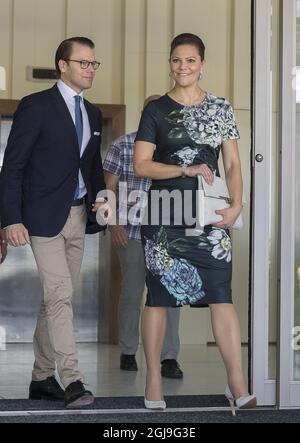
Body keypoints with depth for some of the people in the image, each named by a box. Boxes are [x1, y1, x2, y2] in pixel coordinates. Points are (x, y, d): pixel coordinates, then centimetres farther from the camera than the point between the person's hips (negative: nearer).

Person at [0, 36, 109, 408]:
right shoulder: (36, 106, -7)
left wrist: (99, 198, 4)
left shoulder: (93, 114, 14)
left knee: (58, 298, 10)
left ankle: (42, 378, 19)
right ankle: (72, 381, -12)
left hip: (77, 215, 7)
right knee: (60, 295, -12)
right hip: (44, 216, -7)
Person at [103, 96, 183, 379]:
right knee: (131, 293, 7)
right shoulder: (122, 146, -1)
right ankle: (127, 353, 21)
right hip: (131, 232, -2)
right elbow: (109, 187, -1)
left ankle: (169, 358, -2)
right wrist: (114, 224, -9)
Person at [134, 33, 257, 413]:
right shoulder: (156, 110, 4)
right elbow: (141, 165, -2)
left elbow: (232, 164, 8)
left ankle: (237, 385, -5)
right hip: (164, 215, -1)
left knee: (221, 295, -6)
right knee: (158, 296, 2)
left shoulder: (221, 108, 10)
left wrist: (236, 204, -8)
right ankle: (153, 382, 12)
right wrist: (187, 170, -13)